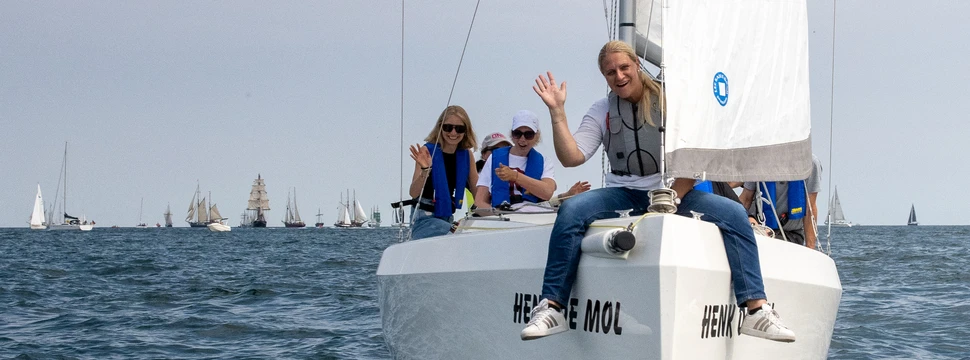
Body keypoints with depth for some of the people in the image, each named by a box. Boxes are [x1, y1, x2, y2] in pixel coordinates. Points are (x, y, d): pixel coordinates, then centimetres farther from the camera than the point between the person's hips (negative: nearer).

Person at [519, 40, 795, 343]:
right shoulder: (601, 112, 10)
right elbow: (571, 157, 0)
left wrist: (674, 195, -15)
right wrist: (557, 112, -9)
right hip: (623, 194, 1)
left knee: (733, 213, -25)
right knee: (571, 210, -28)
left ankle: (757, 311, -25)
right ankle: (551, 309, -28)